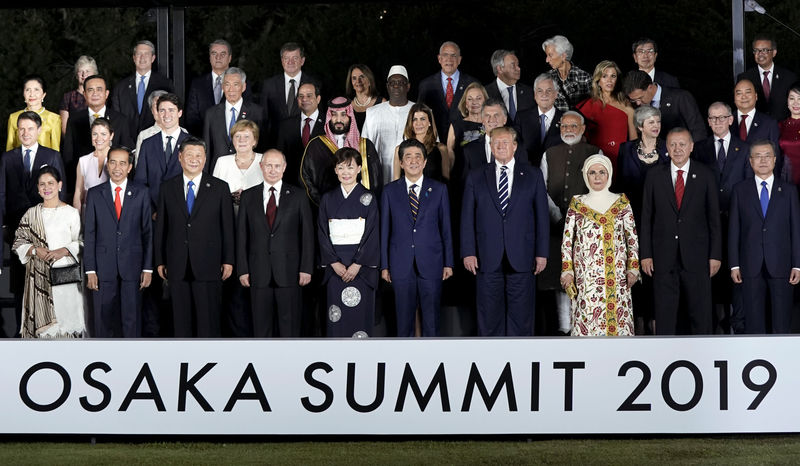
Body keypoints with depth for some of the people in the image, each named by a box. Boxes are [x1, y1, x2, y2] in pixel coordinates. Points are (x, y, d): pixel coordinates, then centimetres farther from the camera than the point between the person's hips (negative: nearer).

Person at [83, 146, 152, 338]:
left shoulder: (141, 193, 5)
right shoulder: (95, 194, 5)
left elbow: (148, 232, 5)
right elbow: (89, 234, 4)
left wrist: (148, 268, 0)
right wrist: (90, 270, -3)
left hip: (132, 267, 0)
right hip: (104, 268, 0)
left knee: (132, 319, 2)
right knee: (103, 319, 3)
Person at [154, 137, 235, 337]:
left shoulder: (219, 188, 5)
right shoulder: (167, 189, 9)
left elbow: (227, 227, 4)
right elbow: (160, 228, 10)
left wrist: (228, 260, -1)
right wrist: (160, 261, 6)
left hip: (208, 266, -2)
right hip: (177, 266, 2)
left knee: (209, 318, -2)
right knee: (181, 317, 5)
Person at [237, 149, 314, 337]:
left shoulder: (298, 196, 5)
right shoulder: (248, 196, 8)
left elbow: (307, 234, 3)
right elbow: (241, 235, 7)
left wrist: (306, 268, -4)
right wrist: (242, 269, 1)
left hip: (289, 271, -1)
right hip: (259, 272, 1)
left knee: (289, 323, 1)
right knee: (261, 324, 4)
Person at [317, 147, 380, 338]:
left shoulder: (368, 198, 2)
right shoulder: (328, 199, 9)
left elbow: (372, 234, -4)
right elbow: (322, 234, 5)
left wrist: (357, 265, -12)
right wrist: (335, 263, -7)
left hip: (361, 266, -2)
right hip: (335, 267, 2)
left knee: (360, 313, -4)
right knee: (337, 315, 0)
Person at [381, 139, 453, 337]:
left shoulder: (439, 189, 6)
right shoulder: (390, 191, 6)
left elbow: (446, 228, 7)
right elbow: (385, 230, 7)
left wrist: (448, 263, 3)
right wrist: (384, 265, 3)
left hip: (431, 263, 0)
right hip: (401, 265, 0)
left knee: (431, 318, 2)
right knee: (404, 318, 3)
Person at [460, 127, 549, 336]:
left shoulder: (532, 176, 9)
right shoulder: (476, 178, 10)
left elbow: (542, 216, 6)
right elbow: (467, 218, 6)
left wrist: (542, 252, 0)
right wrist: (468, 252, -3)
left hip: (521, 259, 0)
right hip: (488, 260, 0)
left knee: (521, 315, 1)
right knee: (489, 317, 2)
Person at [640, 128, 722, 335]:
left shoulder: (705, 175, 3)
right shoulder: (654, 175, 5)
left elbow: (714, 218, 4)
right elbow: (646, 217, 5)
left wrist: (715, 254, -1)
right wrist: (645, 254, -1)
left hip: (696, 256, 0)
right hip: (664, 255, 0)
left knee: (701, 312, 3)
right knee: (664, 312, 3)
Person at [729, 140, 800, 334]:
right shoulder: (740, 190, 7)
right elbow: (734, 229, 6)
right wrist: (734, 265, 0)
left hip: (780, 266, 0)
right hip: (751, 266, 0)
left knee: (782, 320, 1)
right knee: (753, 319, 3)